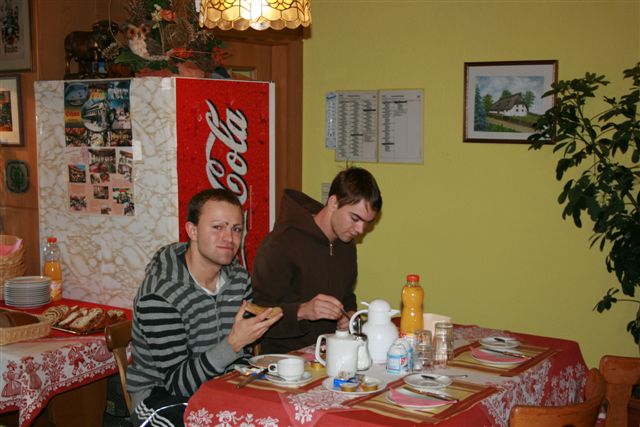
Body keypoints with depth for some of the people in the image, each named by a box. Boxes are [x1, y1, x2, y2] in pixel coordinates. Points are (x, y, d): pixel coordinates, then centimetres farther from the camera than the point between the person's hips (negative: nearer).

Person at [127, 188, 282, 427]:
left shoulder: (239, 279, 1)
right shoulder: (159, 296, -21)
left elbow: (243, 358, 9)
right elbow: (177, 384, -22)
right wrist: (233, 344, -33)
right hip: (161, 397, -5)